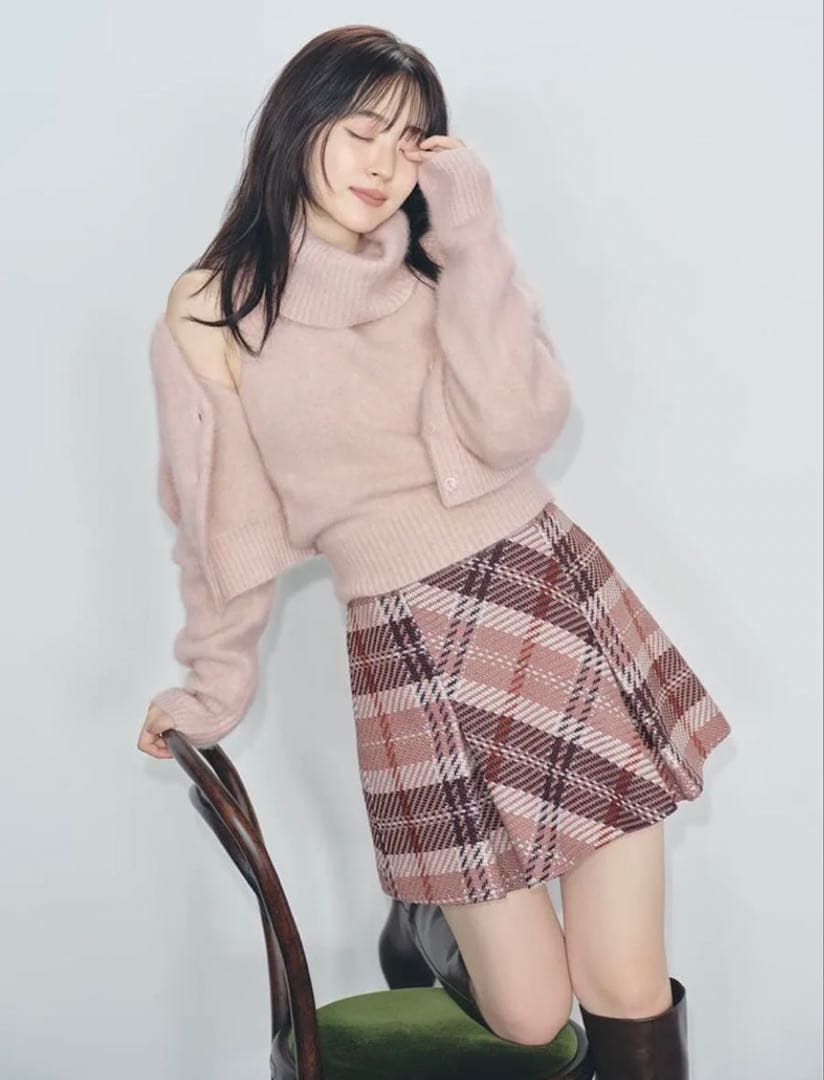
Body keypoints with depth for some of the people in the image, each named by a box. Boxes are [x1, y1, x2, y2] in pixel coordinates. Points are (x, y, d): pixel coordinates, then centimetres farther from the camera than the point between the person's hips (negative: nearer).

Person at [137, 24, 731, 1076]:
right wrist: (215, 690, 13)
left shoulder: (444, 268, 8)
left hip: (561, 595, 3)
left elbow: (516, 426, -9)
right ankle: (435, 920, 34)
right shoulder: (210, 313, -1)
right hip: (415, 650, -3)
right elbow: (224, 526, 7)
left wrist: (470, 235, -9)